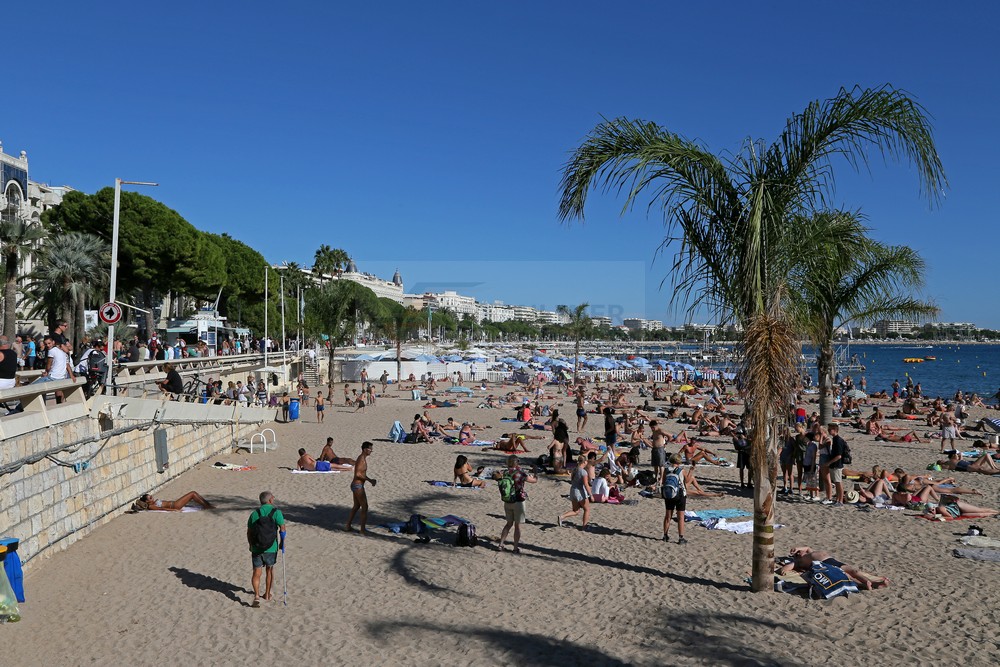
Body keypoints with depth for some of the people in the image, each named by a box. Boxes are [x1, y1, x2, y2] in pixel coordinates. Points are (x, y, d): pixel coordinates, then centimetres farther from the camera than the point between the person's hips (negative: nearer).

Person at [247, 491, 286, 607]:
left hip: (256, 548, 1)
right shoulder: (276, 512, -8)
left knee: (256, 573, 5)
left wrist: (252, 546, 19)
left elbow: (249, 533, 5)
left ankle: (256, 596, -12)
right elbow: (283, 529, -14)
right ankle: (267, 594, 32)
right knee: (270, 570, 20)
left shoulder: (254, 513, 1)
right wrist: (282, 542, 2)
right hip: (271, 548, -1)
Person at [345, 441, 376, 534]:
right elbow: (358, 474, -25)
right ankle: (363, 530, 0)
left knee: (356, 506, 19)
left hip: (356, 485, 10)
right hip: (358, 486, -10)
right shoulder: (361, 459, -18)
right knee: (365, 507, -4)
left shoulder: (363, 459, 14)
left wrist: (370, 480, 10)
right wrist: (369, 479, -18)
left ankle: (348, 526, 26)